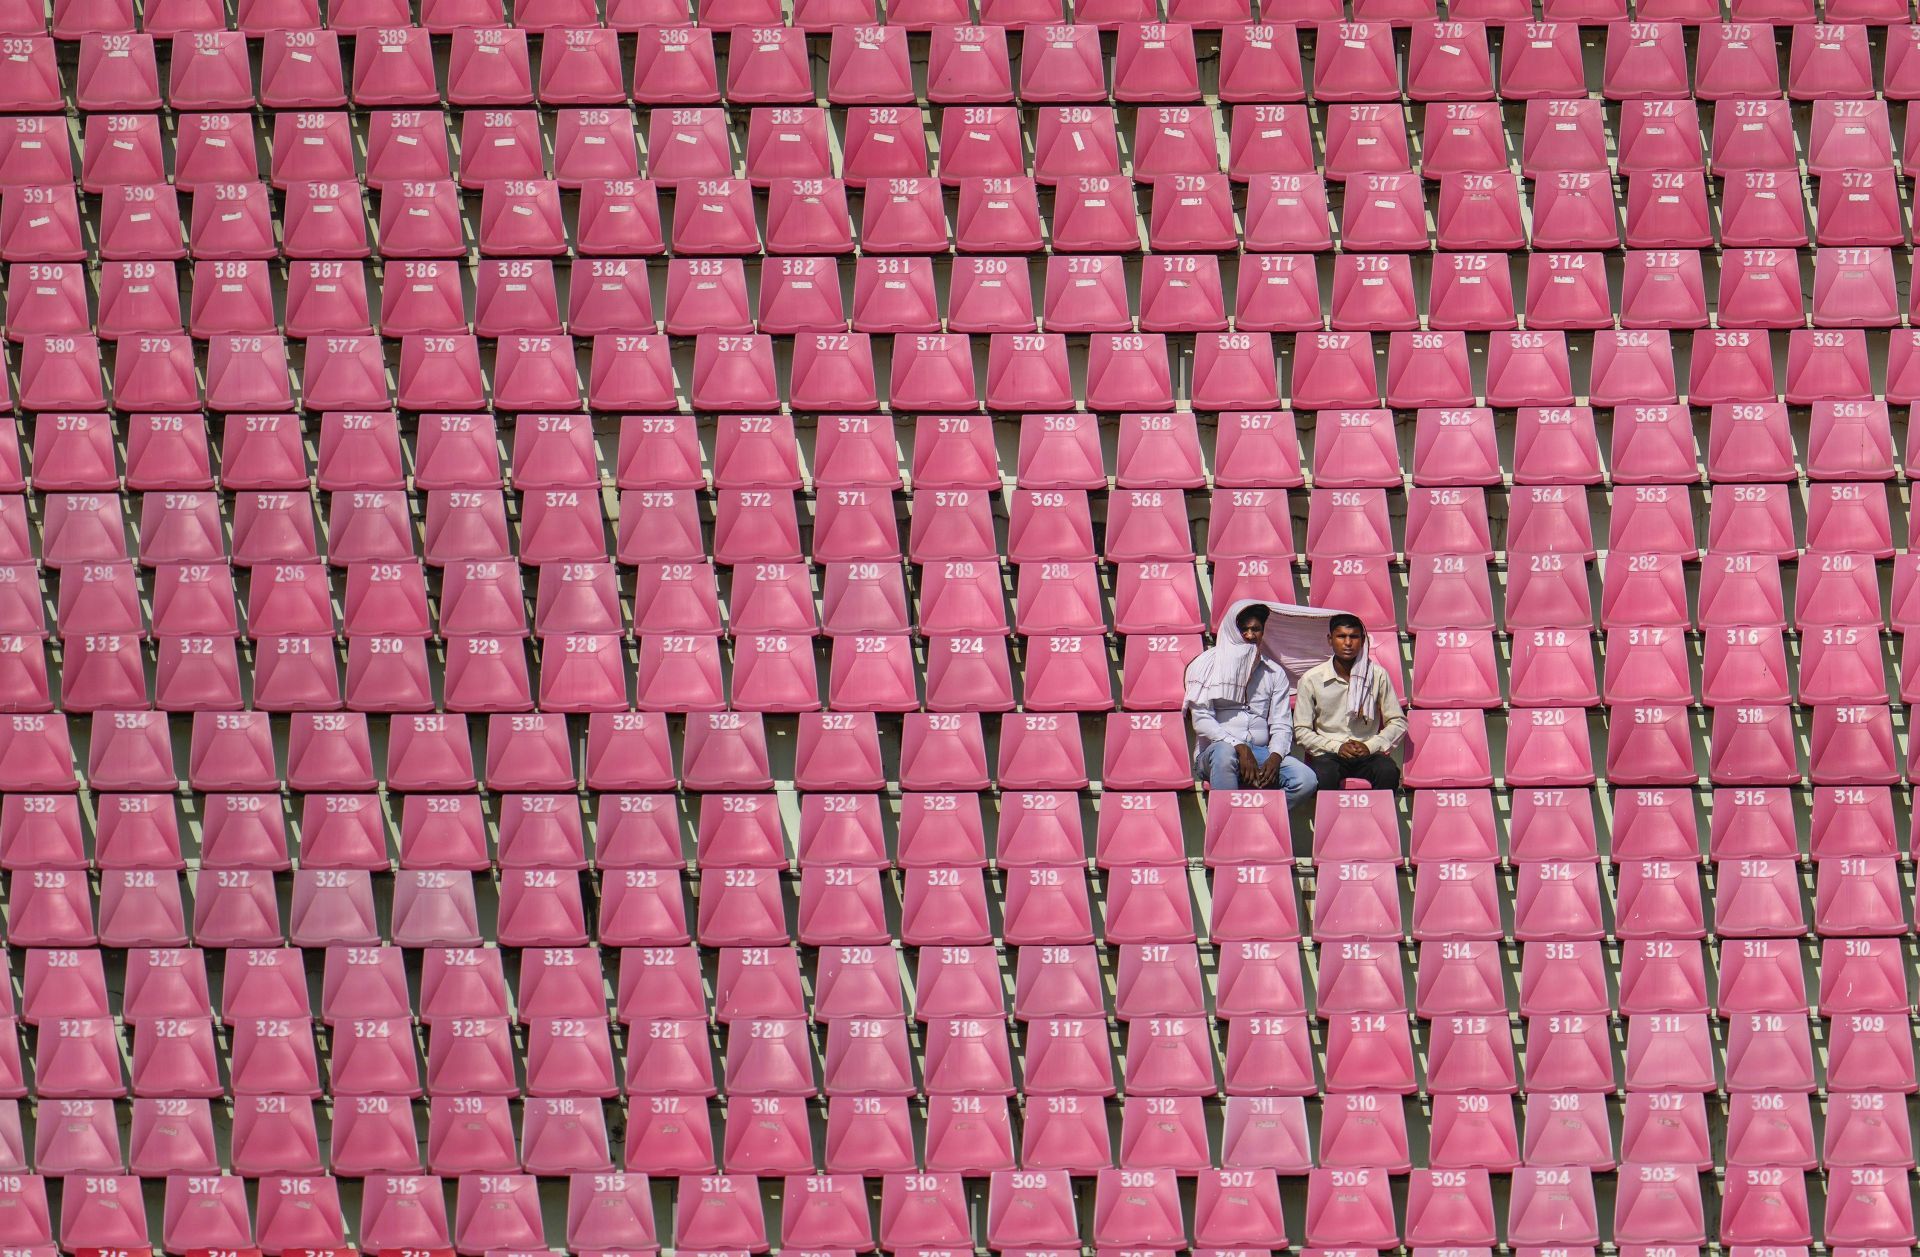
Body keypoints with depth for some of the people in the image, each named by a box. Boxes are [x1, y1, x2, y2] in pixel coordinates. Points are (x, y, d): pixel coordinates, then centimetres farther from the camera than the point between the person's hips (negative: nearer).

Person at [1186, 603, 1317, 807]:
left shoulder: (1275, 672, 17)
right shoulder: (1208, 664, 5)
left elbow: (1282, 725, 10)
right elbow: (1202, 720, -5)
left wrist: (1275, 758, -12)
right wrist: (1239, 748, -19)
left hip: (1261, 752, 4)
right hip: (1214, 750, -4)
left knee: (1306, 779, -23)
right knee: (1225, 752, -40)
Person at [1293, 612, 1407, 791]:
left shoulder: (1377, 675, 7)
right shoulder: (1311, 679, 3)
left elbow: (1398, 723, 10)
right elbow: (1301, 731, 4)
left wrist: (1371, 746, -7)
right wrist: (1336, 747, -9)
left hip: (1368, 752, 1)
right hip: (1328, 753, -1)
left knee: (1388, 772, -33)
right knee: (1324, 775, -37)